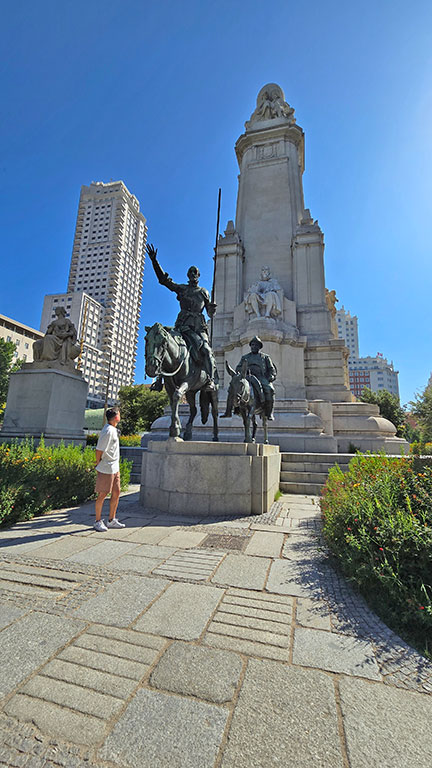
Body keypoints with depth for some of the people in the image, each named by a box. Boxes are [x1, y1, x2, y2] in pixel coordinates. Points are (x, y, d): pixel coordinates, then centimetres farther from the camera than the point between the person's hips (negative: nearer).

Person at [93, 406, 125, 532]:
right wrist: (98, 464, -7)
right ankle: (98, 522, 17)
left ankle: (112, 520, 24)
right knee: (102, 494, 3)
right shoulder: (108, 431, -21)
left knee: (116, 493, 12)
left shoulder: (113, 429, 11)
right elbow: (99, 450, -19)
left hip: (115, 468, 9)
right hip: (106, 469, -9)